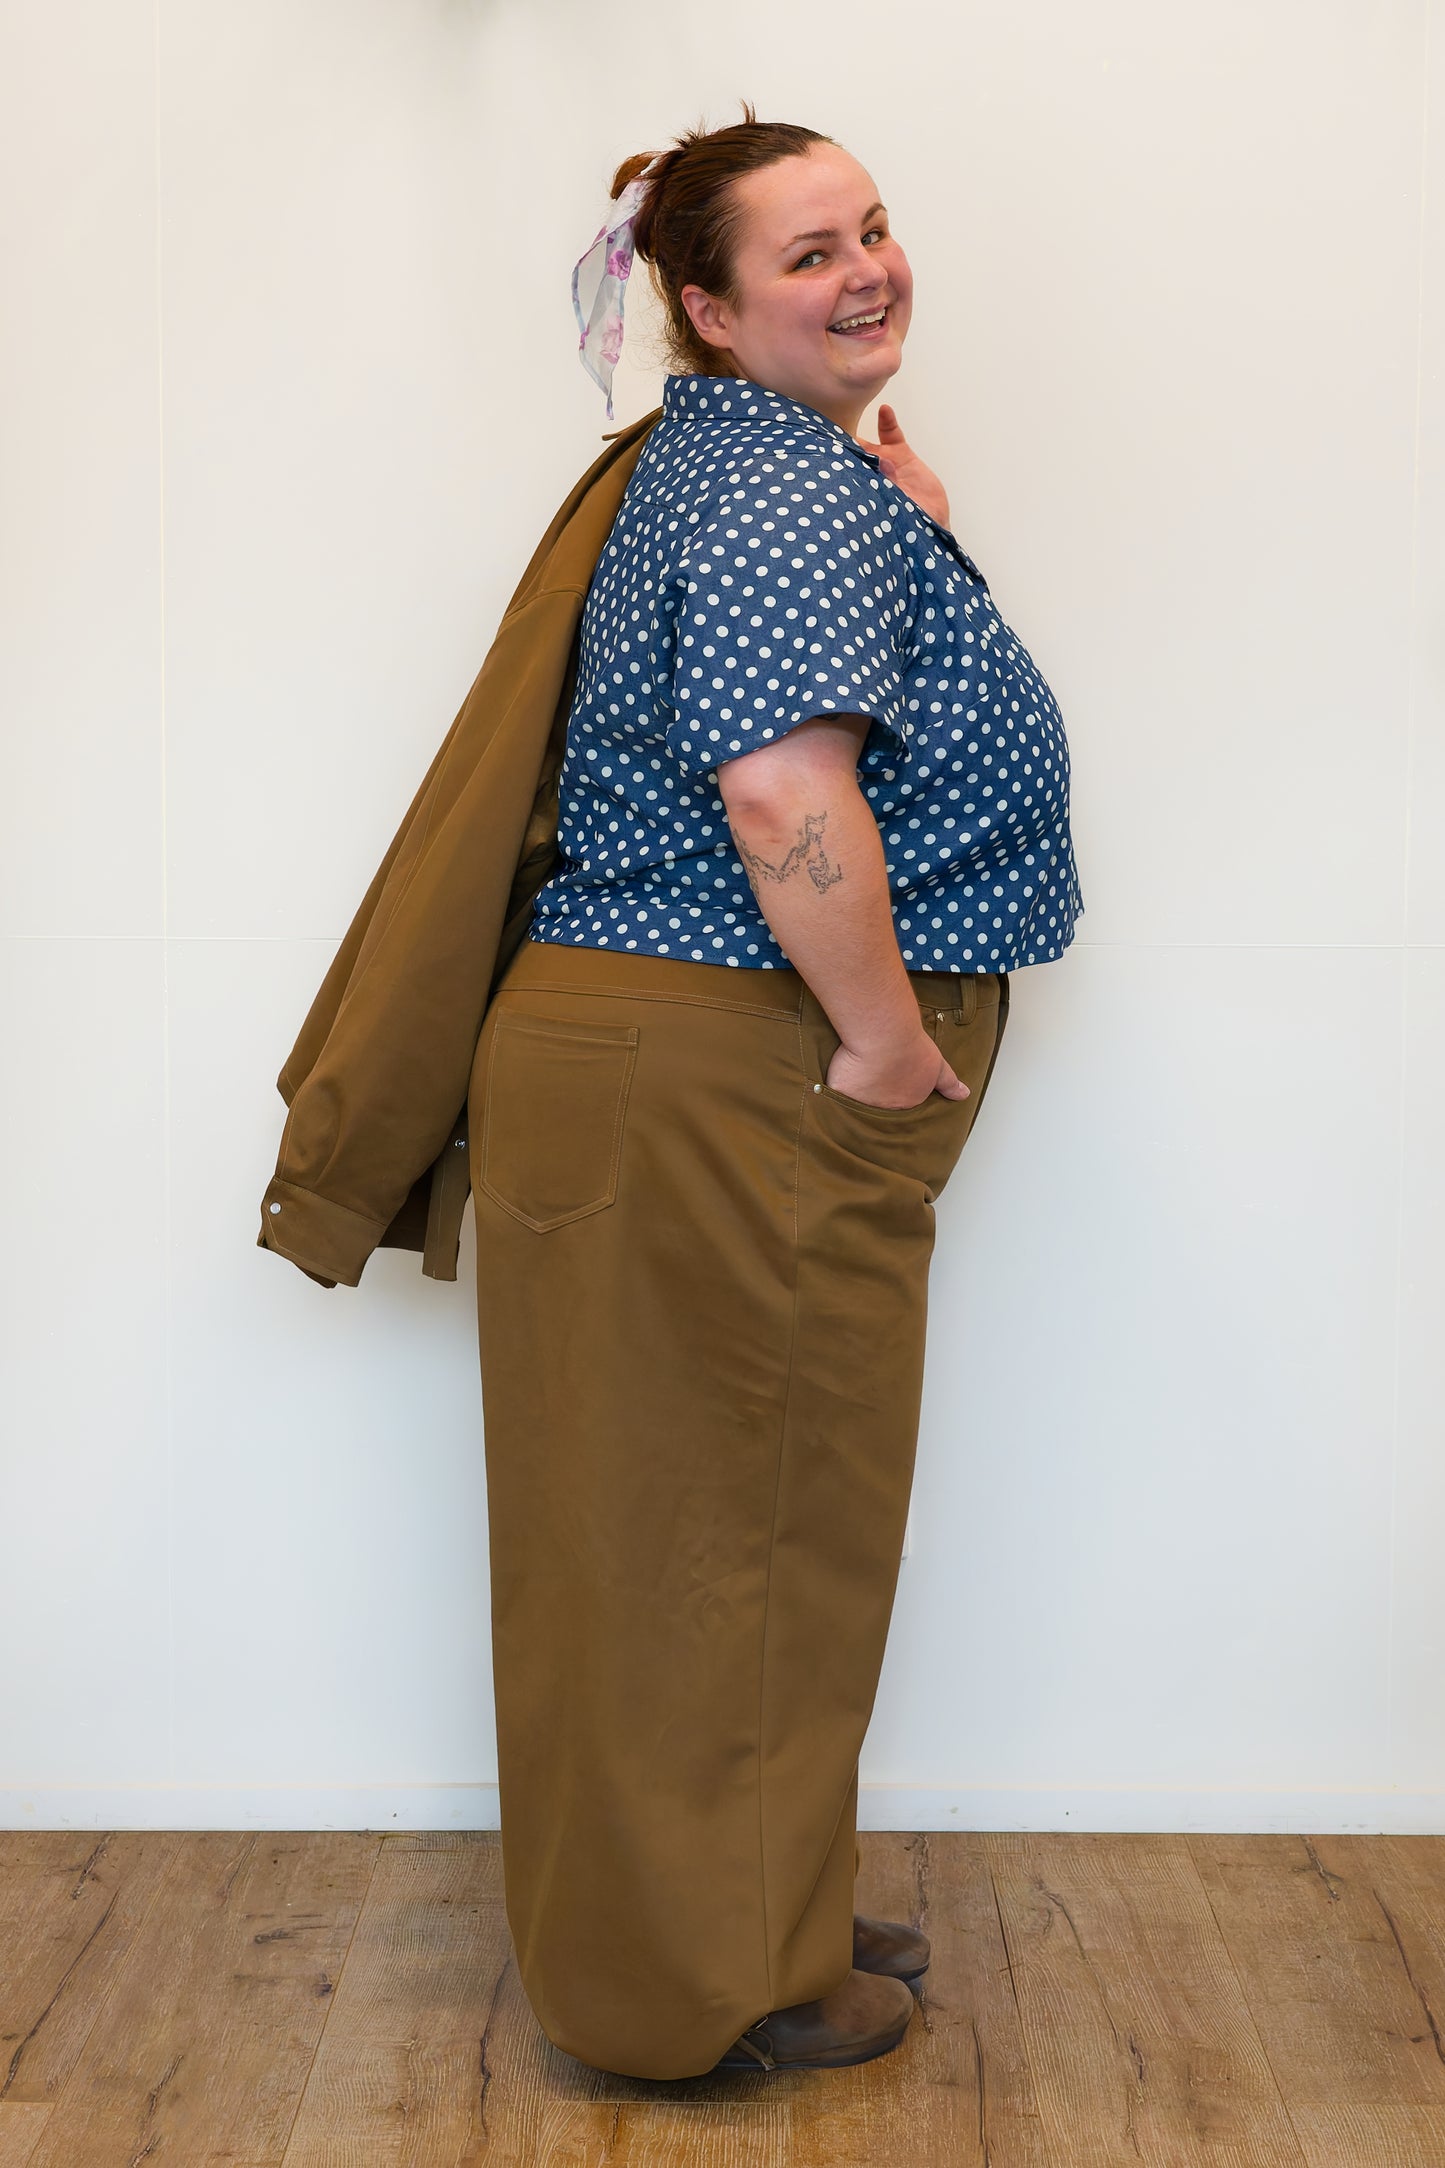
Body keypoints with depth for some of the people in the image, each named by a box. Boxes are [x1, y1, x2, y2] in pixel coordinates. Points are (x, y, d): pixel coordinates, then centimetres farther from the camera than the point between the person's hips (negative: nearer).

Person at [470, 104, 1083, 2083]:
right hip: (727, 1084, -11)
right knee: (741, 1527, 1)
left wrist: (905, 524, 17)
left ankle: (756, 1921, 34)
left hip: (642, 1055, 11)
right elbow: (787, 794, -29)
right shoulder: (797, 491, -17)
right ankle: (712, 1991, 17)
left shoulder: (746, 459, 17)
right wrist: (889, 1036, -19)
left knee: (685, 1523, 18)